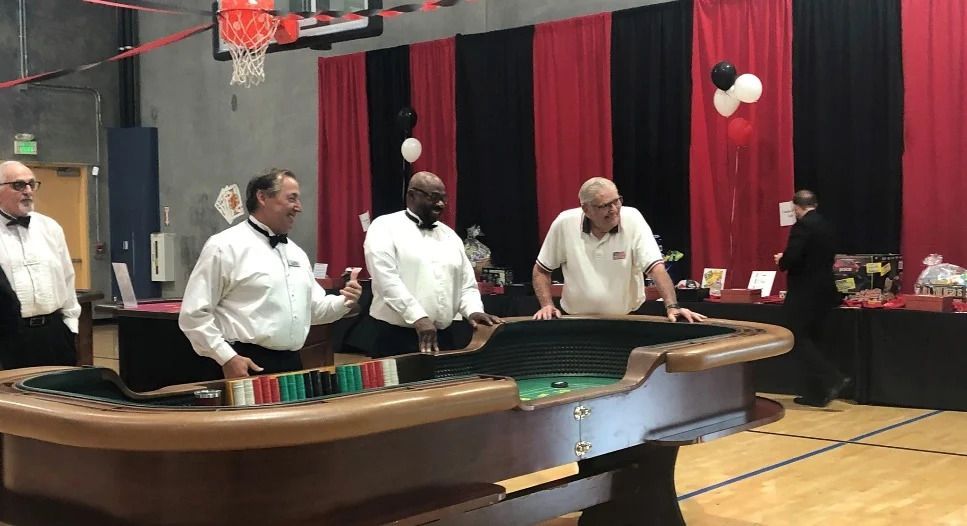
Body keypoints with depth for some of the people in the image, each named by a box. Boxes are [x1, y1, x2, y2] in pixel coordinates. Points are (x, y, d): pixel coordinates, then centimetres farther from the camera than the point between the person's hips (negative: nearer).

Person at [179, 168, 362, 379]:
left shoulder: (296, 252, 14)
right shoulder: (226, 247, -7)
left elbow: (315, 308, 21)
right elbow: (194, 314, -10)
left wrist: (344, 302, 2)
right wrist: (227, 358, -16)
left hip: (292, 364, 7)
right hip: (247, 366, -7)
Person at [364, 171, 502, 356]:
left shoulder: (450, 236, 15)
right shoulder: (385, 227, -3)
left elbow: (467, 285, 15)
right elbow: (387, 280, -15)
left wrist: (474, 311, -5)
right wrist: (418, 318, -24)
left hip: (443, 337, 5)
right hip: (397, 338, -5)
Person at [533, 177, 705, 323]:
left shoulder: (632, 219, -12)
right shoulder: (564, 224, -9)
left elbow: (656, 267, -18)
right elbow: (541, 270, 4)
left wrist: (672, 306, -30)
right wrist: (547, 305, -8)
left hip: (627, 319, 0)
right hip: (577, 321, 1)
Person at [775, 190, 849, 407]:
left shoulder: (802, 226, -15)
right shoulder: (828, 226, 11)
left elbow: (791, 258, -24)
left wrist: (781, 260, -1)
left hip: (804, 293, -8)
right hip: (824, 291, 9)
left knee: (800, 341, -1)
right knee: (811, 340, 14)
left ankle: (833, 380, -12)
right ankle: (816, 393, 16)